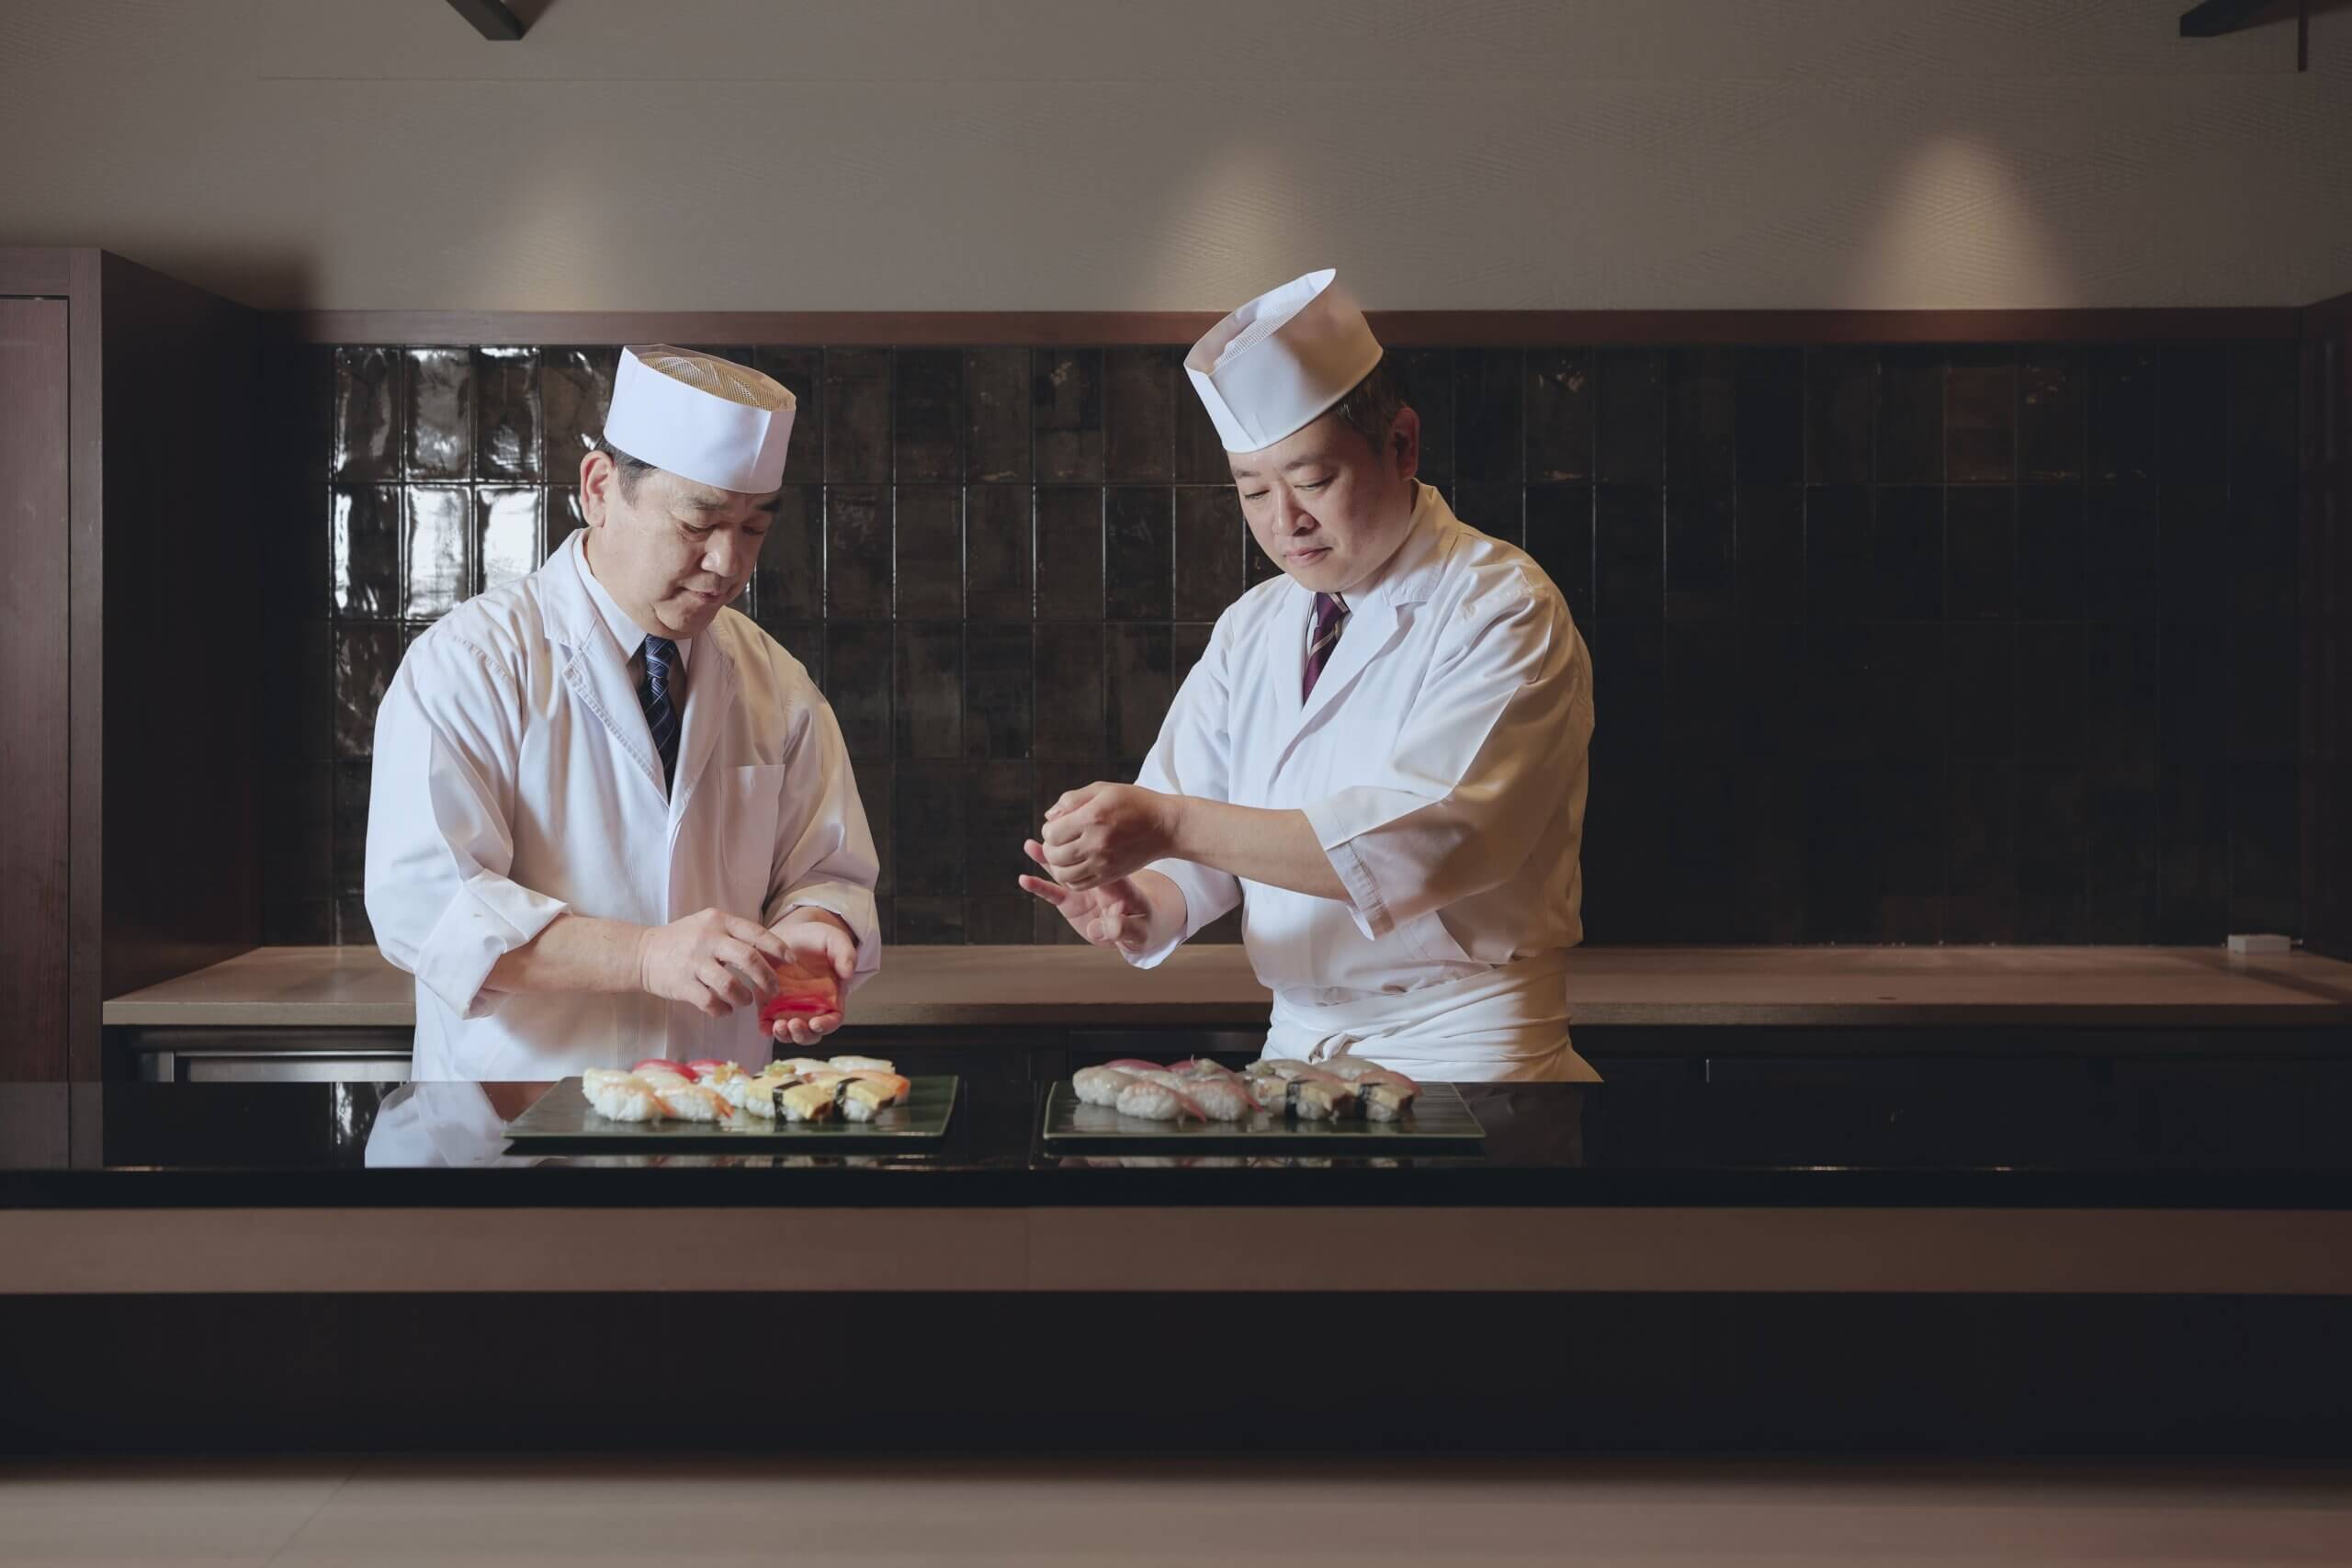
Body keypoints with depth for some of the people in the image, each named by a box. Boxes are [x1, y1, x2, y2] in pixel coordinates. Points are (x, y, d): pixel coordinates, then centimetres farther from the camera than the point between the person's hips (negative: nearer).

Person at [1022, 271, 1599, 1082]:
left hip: (1461, 1049, -5)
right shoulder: (1250, 628, 11)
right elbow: (1200, 849, 9)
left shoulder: (1503, 612, -7)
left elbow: (1433, 835, -22)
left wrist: (1172, 824, -27)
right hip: (1295, 1042, 5)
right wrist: (1143, 908, -16)